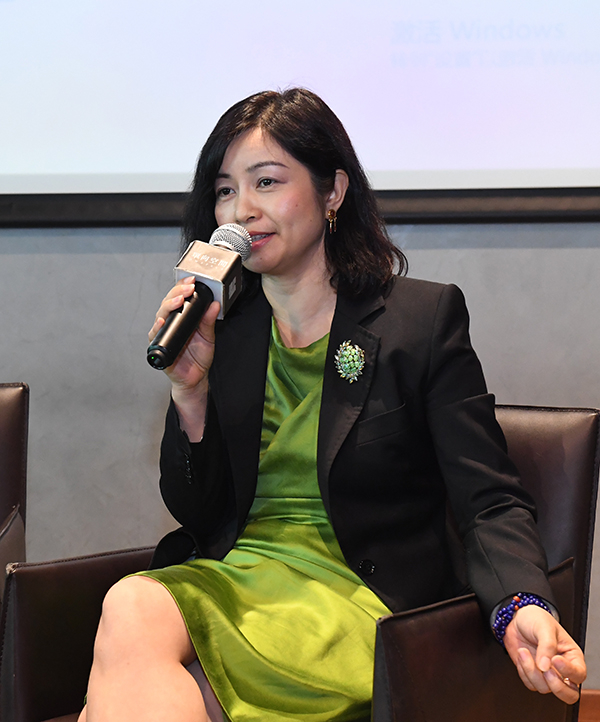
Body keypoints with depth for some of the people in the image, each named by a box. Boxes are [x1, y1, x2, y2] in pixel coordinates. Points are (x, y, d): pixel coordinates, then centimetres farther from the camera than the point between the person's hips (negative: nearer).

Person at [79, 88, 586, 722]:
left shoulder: (424, 317, 0)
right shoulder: (223, 330, 11)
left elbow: (488, 504, -6)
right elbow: (194, 513, 12)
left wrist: (525, 609, -26)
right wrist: (191, 389, -4)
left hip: (359, 598, -4)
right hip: (233, 574, 5)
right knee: (132, 609, -30)